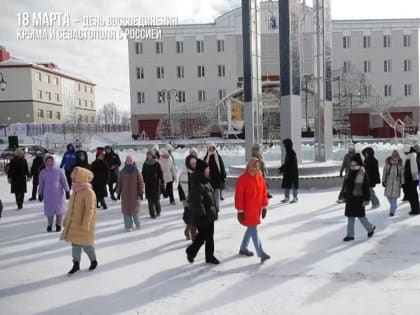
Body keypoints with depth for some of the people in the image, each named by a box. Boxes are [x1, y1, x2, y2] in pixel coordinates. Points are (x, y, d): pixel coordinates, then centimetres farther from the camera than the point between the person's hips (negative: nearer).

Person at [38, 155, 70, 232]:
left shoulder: (59, 171, -2)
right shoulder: (42, 173, 3)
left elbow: (64, 182, 0)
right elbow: (41, 184, 11)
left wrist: (67, 191, -3)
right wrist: (40, 194, 12)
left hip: (58, 194, -1)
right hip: (48, 195, 1)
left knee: (59, 209, 3)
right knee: (49, 211, 2)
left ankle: (58, 225, 19)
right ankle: (49, 225, 21)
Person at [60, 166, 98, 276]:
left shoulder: (88, 192, -20)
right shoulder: (76, 191, 7)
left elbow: (89, 210, -21)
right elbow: (71, 207, 16)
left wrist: (85, 226, -22)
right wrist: (66, 220, 16)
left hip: (84, 225, -7)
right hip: (74, 223, 8)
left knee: (86, 244, 5)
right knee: (75, 244, 10)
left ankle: (93, 261, 27)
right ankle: (76, 264, 21)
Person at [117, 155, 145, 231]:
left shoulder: (137, 172, -4)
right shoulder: (122, 172, 2)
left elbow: (141, 183, -3)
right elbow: (119, 183, 8)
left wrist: (141, 193, -7)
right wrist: (118, 193, 7)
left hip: (134, 194, -2)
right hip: (125, 195, 2)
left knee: (135, 209, 4)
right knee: (126, 210, 2)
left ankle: (137, 224, 24)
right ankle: (128, 226, 9)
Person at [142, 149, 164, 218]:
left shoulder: (156, 163, -4)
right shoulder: (145, 164, 3)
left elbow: (160, 173, -3)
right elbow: (143, 174, 7)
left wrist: (162, 181, -4)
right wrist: (143, 181, 4)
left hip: (155, 183, -2)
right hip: (148, 183, 2)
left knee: (156, 198, 4)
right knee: (150, 199, 2)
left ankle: (158, 212, 21)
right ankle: (152, 214, 9)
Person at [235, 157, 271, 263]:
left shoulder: (260, 177, 3)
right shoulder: (242, 179, -15)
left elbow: (264, 192, 9)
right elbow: (239, 195, -14)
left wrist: (264, 206, 7)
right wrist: (240, 210, -13)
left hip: (257, 208, 7)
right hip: (248, 209, -7)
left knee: (251, 228, 17)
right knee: (253, 229, -6)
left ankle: (243, 248, 34)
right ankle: (261, 253, -6)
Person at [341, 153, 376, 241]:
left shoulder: (363, 174, -13)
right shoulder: (349, 173, 6)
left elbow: (367, 188, -13)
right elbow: (345, 185, 14)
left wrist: (366, 199, -14)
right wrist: (344, 195, 15)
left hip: (358, 199, -6)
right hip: (350, 199, 6)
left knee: (361, 216, 4)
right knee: (350, 218, 9)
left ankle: (370, 228, 32)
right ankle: (350, 235, 17)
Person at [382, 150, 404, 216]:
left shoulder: (400, 164, -8)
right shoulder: (387, 163, -8)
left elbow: (402, 174, 1)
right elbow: (384, 172, 0)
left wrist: (402, 183, 3)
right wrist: (383, 181, 1)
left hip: (396, 183, -2)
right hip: (388, 182, 2)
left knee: (394, 197, -6)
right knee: (388, 195, 8)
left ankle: (392, 211, 4)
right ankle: (393, 206, 37)